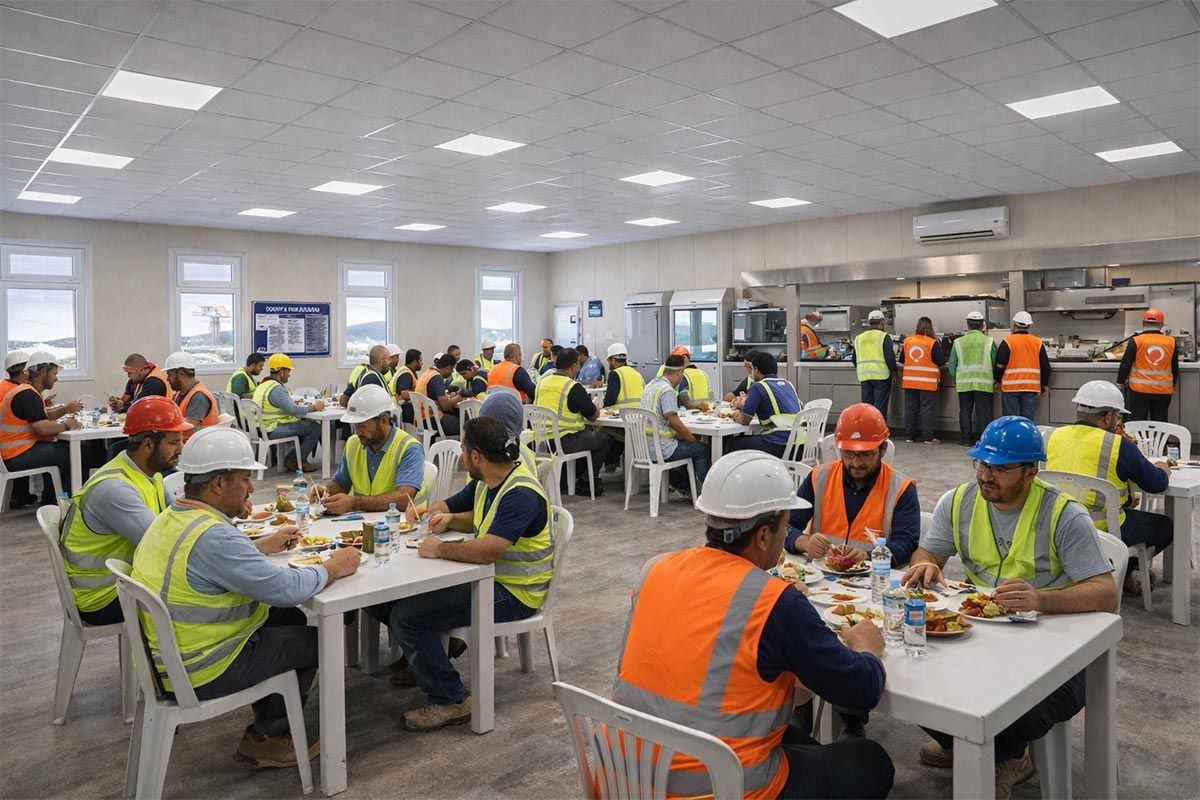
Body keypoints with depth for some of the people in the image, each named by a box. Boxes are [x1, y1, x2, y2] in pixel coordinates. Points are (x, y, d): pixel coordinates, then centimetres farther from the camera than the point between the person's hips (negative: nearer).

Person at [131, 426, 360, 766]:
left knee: (290, 618, 19)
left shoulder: (171, 518, 2)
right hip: (198, 674, -10)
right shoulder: (212, 536, -30)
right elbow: (286, 588, -28)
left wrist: (265, 545, 22)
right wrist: (336, 566, -13)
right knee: (316, 641, 3)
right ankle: (266, 738, 18)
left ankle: (267, 717, 30)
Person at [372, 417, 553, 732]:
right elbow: (477, 519, 25)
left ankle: (450, 701, -7)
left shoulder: (521, 494, -25)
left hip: (512, 593, -10)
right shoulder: (484, 482, 6)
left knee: (405, 617, -19)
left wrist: (440, 549, -19)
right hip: (487, 576, 10)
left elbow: (487, 551, -35)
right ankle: (425, 658, 27)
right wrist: (448, 518, 3)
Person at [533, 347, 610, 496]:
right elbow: (593, 415, -4)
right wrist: (597, 408, 21)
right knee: (606, 438, 8)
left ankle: (564, 478, 28)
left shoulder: (542, 382, 8)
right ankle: (585, 481, 12)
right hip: (564, 443, -8)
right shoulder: (574, 387, -13)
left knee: (588, 432, 29)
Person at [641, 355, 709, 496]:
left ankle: (682, 485, 33)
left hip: (645, 447, 9)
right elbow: (674, 422, -20)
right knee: (702, 448, 7)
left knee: (685, 442, 29)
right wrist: (693, 439, -6)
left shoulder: (650, 385, 10)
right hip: (661, 449, -9)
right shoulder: (668, 390, -18)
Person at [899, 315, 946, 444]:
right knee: (927, 409, 1)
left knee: (910, 408, 10)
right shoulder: (933, 343, -11)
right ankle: (928, 437, 2)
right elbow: (942, 361, -8)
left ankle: (909, 435, 14)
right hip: (928, 382, -4)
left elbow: (901, 361, 12)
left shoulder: (907, 341, 2)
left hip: (909, 381, 4)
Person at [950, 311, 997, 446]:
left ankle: (966, 438, 12)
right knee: (983, 411, 5)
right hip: (984, 383, -1)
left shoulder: (958, 342, 1)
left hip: (963, 383, 1)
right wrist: (995, 380, 14)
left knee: (965, 410, 9)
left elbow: (952, 365, 4)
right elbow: (995, 363, 1)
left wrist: (955, 380, 17)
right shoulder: (989, 341, -2)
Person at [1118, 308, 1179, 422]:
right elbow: (1175, 368, 12)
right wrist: (1173, 385, 26)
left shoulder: (1136, 340, -9)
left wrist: (1120, 382, 6)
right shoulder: (1171, 342, 2)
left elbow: (1126, 364, -7)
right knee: (1160, 422, 11)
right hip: (1164, 391, 3)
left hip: (1139, 390, -3)